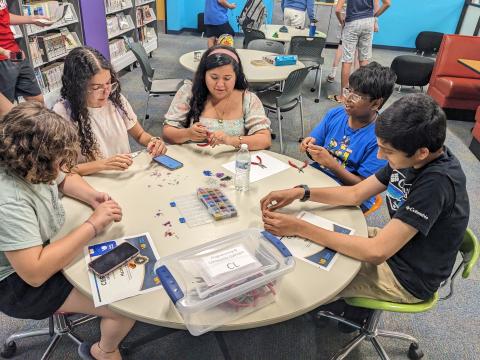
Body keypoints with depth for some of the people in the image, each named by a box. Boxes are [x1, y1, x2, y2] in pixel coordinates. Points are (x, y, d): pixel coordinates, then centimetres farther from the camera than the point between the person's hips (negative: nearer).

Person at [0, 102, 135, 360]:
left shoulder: (30, 166, -12)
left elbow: (65, 180, 10)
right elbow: (34, 272, -38)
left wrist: (93, 197, -10)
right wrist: (92, 225, -33)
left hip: (47, 248, 9)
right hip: (21, 282, -8)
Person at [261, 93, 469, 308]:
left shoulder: (438, 181, -35)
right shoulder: (409, 156, -10)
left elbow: (376, 253, -36)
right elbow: (356, 193, -2)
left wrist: (300, 228, -35)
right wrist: (300, 193, -15)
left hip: (407, 279, -7)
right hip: (395, 244, 7)